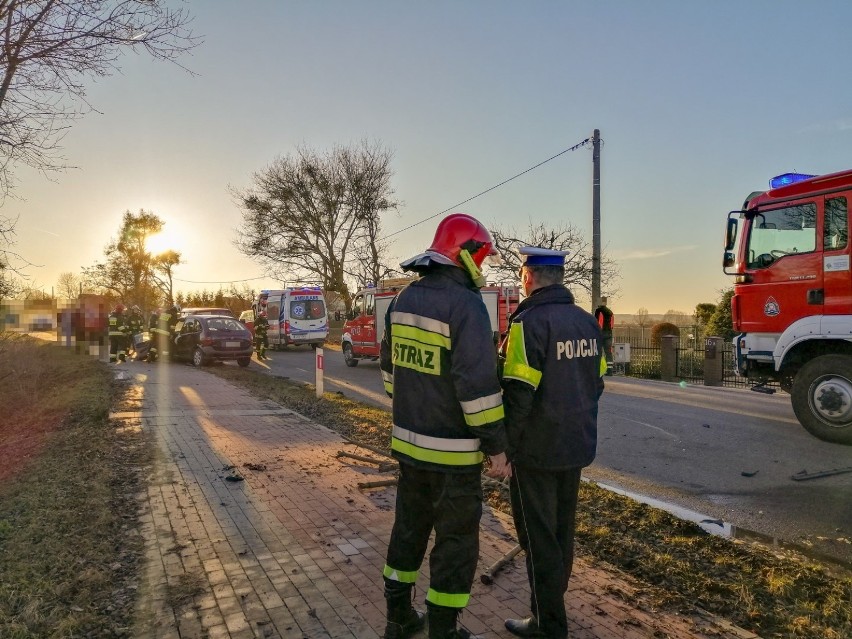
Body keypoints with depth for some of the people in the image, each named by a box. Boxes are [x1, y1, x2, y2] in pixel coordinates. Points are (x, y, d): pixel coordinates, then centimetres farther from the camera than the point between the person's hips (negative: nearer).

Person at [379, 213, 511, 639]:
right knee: (456, 542, 9)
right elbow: (478, 385, -23)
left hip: (408, 441, 8)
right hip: (452, 451, -8)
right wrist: (496, 446, -14)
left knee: (409, 528, 21)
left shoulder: (404, 300, 5)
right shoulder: (466, 305, -19)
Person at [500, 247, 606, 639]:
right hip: (577, 445, 8)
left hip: (538, 449, -8)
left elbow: (518, 394, -22)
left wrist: (505, 445, -12)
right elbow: (597, 382, 11)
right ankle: (552, 602, 39)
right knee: (562, 528, 21)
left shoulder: (530, 321, -19)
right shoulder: (587, 321, 5)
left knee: (538, 536, 6)